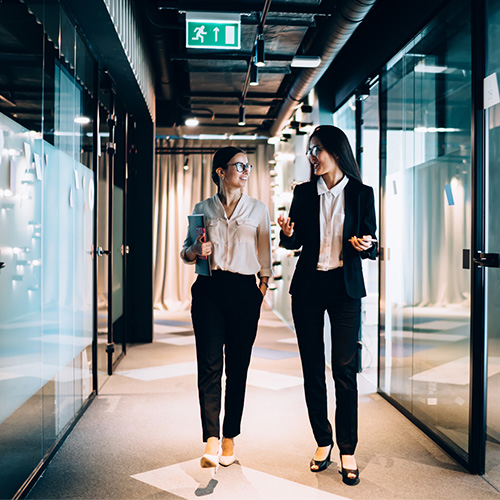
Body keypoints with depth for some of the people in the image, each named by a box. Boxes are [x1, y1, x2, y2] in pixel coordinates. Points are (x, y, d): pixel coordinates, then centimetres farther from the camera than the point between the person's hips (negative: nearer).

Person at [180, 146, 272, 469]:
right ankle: (211, 441, -13)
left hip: (244, 291, 0)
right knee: (209, 363, -11)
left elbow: (265, 257, 13)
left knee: (238, 366, 3)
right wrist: (196, 251, -5)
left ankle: (230, 437, 16)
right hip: (209, 289, 0)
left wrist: (263, 289, 3)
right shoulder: (203, 209, 11)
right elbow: (186, 252, 16)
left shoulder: (258, 210, 12)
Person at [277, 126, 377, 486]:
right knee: (312, 368, 7)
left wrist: (365, 245, -18)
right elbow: (295, 243, 10)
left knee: (344, 369, -4)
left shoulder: (361, 193, 1)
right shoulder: (304, 193, 8)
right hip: (308, 286, 3)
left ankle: (348, 451, 9)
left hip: (345, 287, -2)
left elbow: (371, 248, 4)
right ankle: (323, 441, 23)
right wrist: (288, 234, -12)